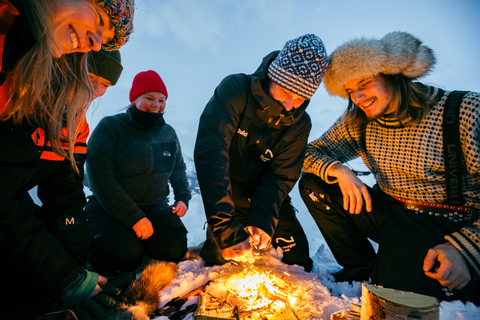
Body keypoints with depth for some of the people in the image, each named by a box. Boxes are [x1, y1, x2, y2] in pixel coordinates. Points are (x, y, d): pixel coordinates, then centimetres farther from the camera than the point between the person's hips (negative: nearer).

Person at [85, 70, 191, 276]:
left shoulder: (168, 133, 8)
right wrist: (134, 218, -21)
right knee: (126, 258, -24)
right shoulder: (109, 127, -9)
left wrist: (183, 197, 2)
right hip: (110, 206, -4)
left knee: (175, 250, -15)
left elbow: (179, 170, 21)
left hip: (155, 206, 5)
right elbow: (100, 177, -16)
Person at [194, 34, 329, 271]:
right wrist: (226, 229, -40)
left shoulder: (300, 123, -9)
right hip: (227, 196, -3)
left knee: (298, 262, 1)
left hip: (268, 198, 3)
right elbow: (210, 153, -34)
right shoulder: (235, 90, -22)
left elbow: (280, 177, -13)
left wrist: (263, 222, -32)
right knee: (218, 261, -11)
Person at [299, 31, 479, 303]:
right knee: (313, 185, -6)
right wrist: (338, 170, -18)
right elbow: (311, 152, 3)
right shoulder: (358, 121, 1)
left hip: (453, 226, -5)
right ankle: (364, 270, 8)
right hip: (389, 212, 5)